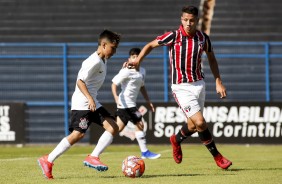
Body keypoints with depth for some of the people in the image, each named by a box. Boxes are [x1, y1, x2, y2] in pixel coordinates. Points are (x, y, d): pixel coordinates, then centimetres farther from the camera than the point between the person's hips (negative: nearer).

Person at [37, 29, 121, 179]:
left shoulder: (103, 60, 14)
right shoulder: (94, 61, -16)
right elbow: (80, 81, -23)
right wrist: (89, 98, -33)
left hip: (93, 103, 10)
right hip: (82, 103, -10)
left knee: (113, 127, -3)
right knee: (78, 134, -16)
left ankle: (93, 158, -7)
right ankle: (47, 161, -9)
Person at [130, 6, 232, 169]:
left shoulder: (203, 38, -1)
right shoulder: (173, 36, -12)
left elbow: (211, 59, 15)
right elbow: (151, 45, 0)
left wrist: (218, 82, 10)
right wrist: (138, 60, -16)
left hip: (199, 84, 5)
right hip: (181, 87, -5)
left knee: (193, 125, 12)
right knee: (200, 122, -16)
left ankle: (177, 140, 45)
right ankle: (217, 156, 1)